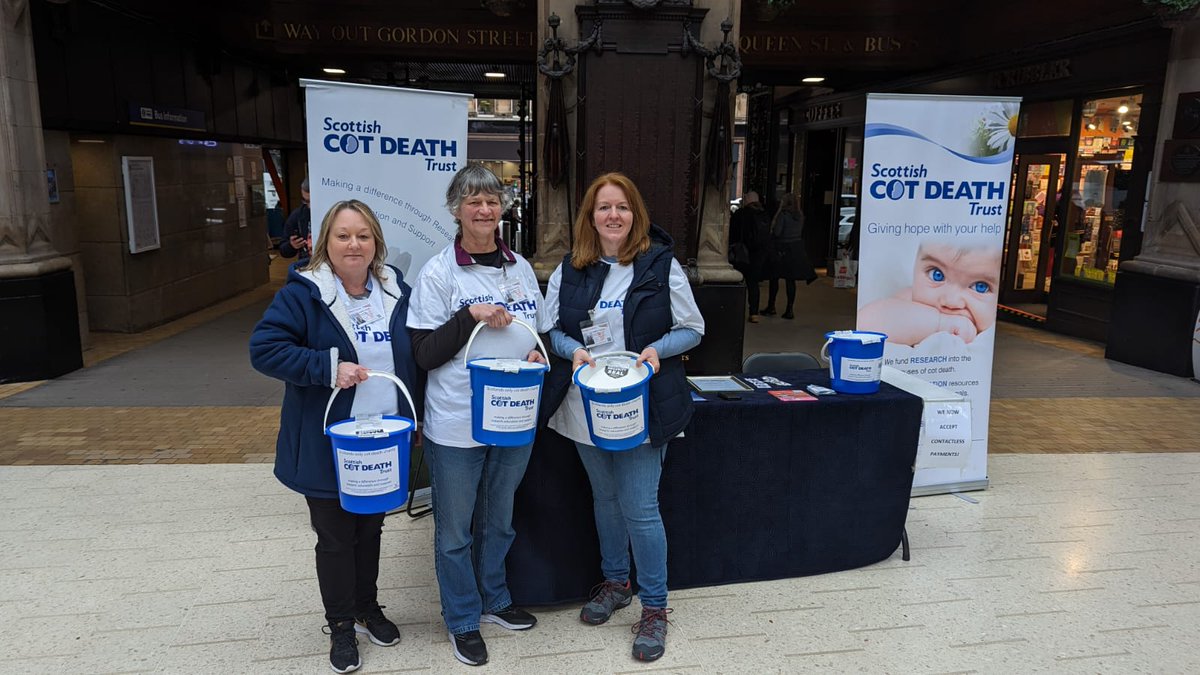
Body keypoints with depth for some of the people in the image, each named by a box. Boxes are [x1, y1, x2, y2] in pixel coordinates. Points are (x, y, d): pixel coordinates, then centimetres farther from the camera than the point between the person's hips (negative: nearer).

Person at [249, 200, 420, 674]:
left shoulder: (396, 291, 2)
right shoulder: (302, 293, -13)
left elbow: (413, 356, 12)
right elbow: (263, 348, -18)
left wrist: (414, 418, 7)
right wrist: (328, 368, -27)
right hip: (328, 445, -4)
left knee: (371, 528, 20)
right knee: (335, 537, 10)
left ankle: (368, 608, 41)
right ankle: (341, 626, 30)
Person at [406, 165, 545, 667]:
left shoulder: (520, 268, 6)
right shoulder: (438, 273, -9)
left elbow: (539, 334, 16)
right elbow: (424, 354, -12)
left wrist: (538, 354, -6)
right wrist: (471, 316, -22)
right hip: (456, 425, -4)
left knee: (498, 520, 22)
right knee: (455, 530, 11)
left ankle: (494, 601, 43)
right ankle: (462, 621, 32)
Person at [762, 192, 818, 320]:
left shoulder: (783, 215, -14)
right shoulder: (800, 216, 6)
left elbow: (777, 232, -16)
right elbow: (801, 233, 13)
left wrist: (772, 227, 3)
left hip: (782, 249, -5)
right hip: (796, 249, 6)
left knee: (774, 278, 7)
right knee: (791, 280, 7)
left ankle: (771, 307, 12)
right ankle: (789, 309, 6)